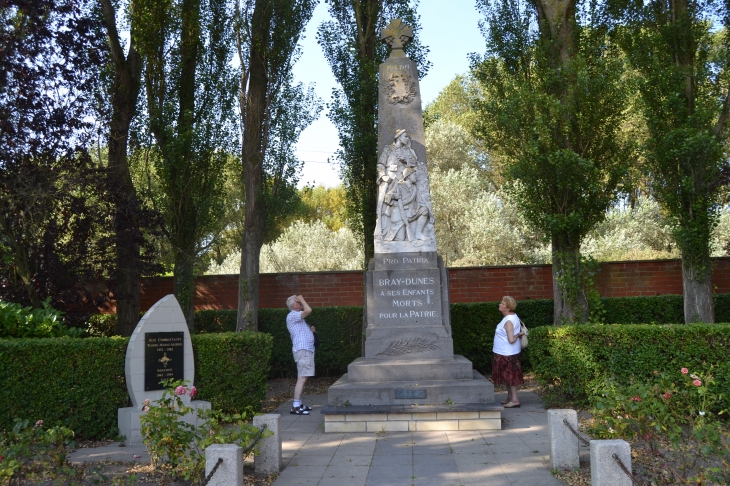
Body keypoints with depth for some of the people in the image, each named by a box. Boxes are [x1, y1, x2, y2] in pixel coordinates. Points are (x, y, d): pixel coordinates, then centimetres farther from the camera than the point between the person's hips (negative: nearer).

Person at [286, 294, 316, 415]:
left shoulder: (297, 317, 23)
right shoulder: (292, 315, -9)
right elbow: (308, 310, -23)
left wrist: (311, 329, 11)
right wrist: (302, 299, -8)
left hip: (307, 349, 10)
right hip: (302, 350, -10)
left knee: (303, 378, 12)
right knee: (302, 378, -15)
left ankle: (299, 404, 17)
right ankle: (295, 407, -17)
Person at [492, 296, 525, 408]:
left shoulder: (509, 321, -23)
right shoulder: (513, 317, 8)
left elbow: (511, 340, -27)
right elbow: (520, 331, 17)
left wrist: (517, 335, -12)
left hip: (507, 354, -10)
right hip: (505, 353, 10)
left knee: (510, 376, -2)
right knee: (508, 376, 16)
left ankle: (515, 400, 4)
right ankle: (510, 398, 25)